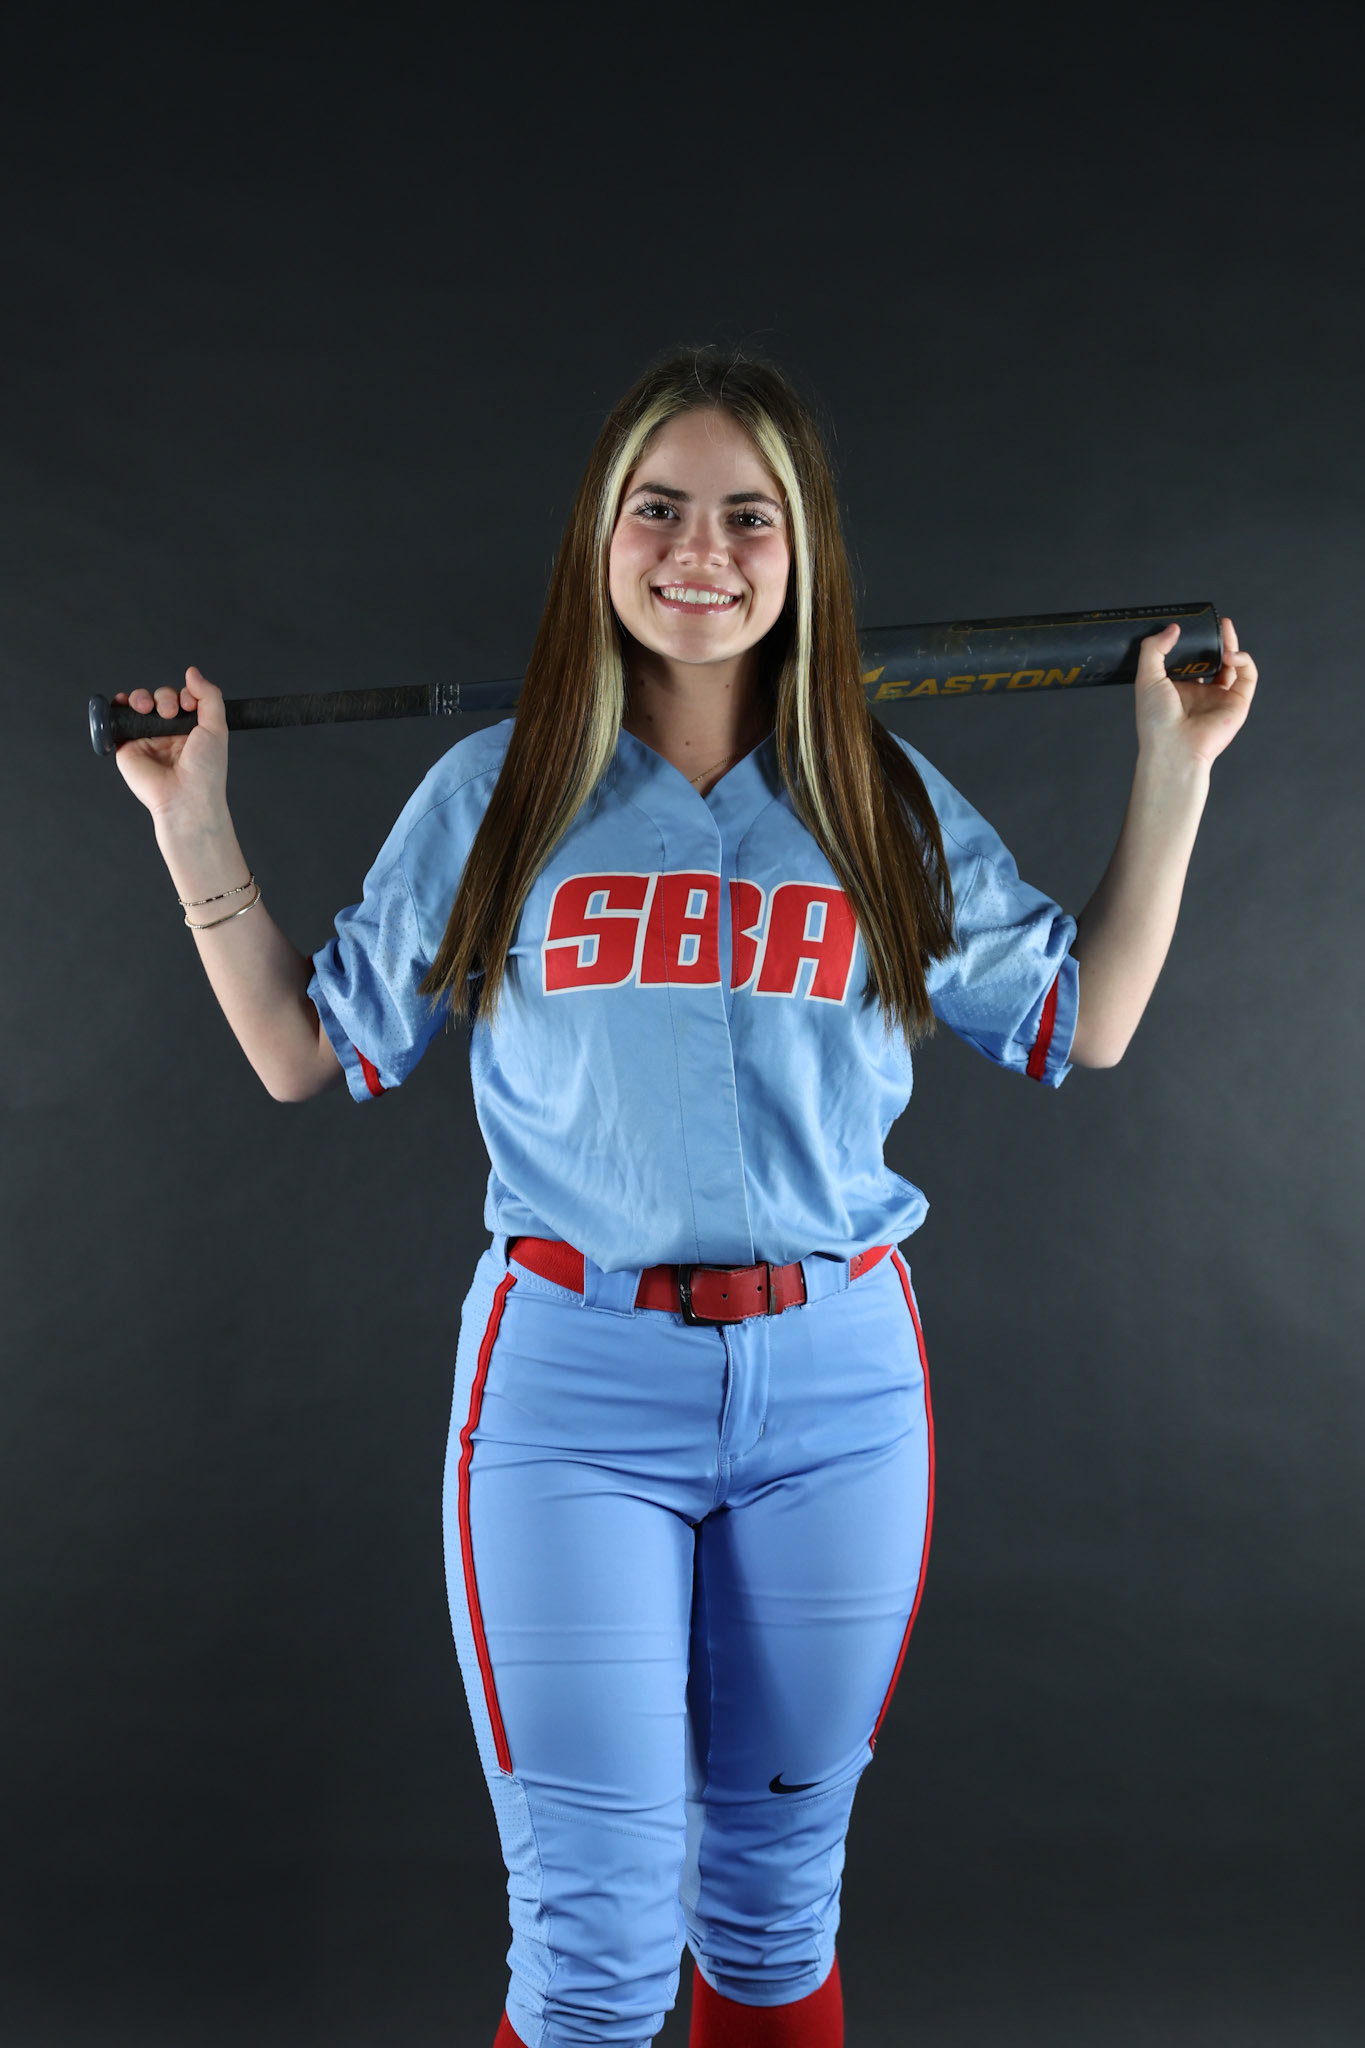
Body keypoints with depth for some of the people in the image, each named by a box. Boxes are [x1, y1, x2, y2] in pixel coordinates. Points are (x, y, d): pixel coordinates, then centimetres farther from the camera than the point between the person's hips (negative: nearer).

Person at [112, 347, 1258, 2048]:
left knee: (780, 1887, 16)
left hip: (837, 1384, 2)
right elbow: (305, 1051, 9)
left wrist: (1174, 768, 10)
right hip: (574, 1386, -2)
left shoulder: (891, 805, 6)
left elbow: (1086, 1024, 12)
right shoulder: (492, 795, 3)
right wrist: (193, 819, 3)